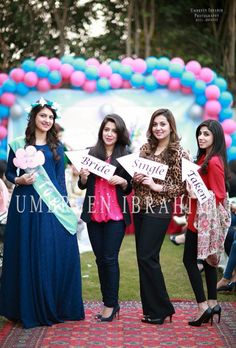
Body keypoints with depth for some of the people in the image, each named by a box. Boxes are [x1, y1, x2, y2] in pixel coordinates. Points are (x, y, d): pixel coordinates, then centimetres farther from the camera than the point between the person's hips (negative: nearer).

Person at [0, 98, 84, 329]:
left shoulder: (56, 147, 11)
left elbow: (60, 179, 9)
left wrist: (64, 205, 2)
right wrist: (19, 180, -11)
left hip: (52, 204, 2)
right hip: (26, 205, -1)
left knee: (56, 254, -1)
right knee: (28, 255, 1)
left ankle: (55, 307, 12)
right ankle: (29, 310, 11)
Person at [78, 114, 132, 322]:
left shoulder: (125, 156, 1)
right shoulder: (91, 153, 6)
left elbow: (129, 189, 6)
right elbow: (82, 186, 11)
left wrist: (122, 181, -14)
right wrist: (83, 177, -10)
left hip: (116, 215, -3)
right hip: (94, 213, 3)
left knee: (110, 258, -5)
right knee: (100, 258, 8)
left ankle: (111, 304, 6)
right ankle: (109, 302, 20)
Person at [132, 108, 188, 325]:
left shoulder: (178, 153, -6)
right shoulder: (145, 148, 11)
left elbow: (181, 187, -7)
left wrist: (157, 186, -16)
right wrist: (136, 179, -4)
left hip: (159, 209, -6)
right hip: (141, 208, 6)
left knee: (147, 258, -7)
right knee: (144, 258, 8)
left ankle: (161, 309, 7)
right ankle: (151, 308, 19)